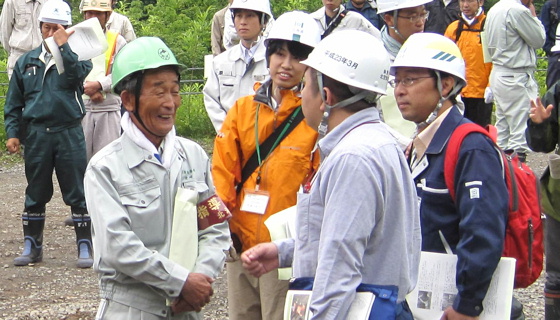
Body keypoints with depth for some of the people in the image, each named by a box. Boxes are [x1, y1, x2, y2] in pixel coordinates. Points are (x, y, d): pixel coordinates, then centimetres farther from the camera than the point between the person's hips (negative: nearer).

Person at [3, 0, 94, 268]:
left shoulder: (76, 57, 4)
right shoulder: (26, 62, 10)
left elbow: (78, 74, -21)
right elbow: (13, 103, 13)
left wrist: (62, 46, -19)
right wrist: (12, 132, 4)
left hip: (69, 134, -2)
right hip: (36, 135, 2)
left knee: (77, 194, 0)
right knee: (35, 194, 10)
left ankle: (85, 248, 7)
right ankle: (32, 246, 20)